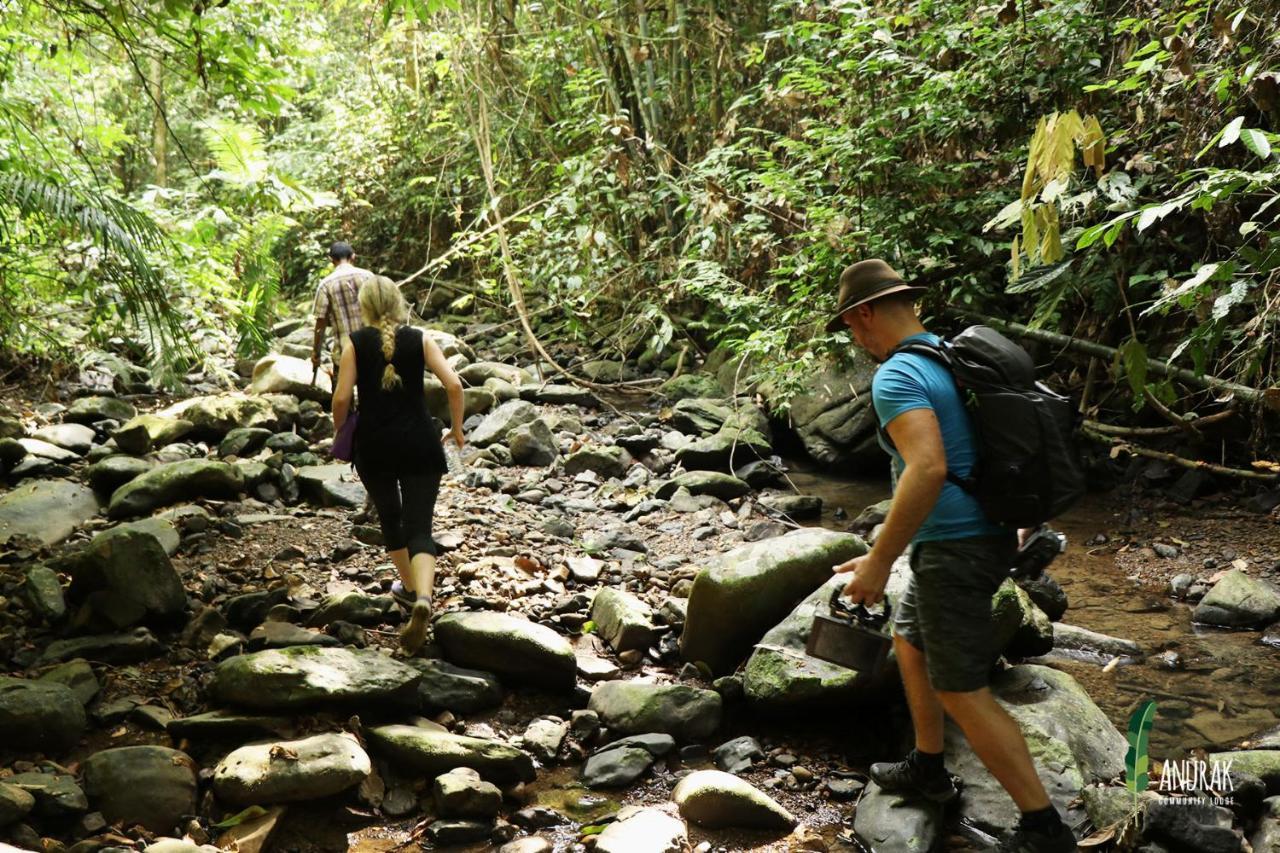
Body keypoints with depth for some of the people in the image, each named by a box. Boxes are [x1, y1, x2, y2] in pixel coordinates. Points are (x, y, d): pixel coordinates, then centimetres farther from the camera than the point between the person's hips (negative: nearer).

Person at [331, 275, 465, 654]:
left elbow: (341, 397, -8)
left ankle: (410, 584, 40)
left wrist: (339, 432, 11)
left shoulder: (355, 343, -1)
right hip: (419, 444, 0)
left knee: (389, 517, 24)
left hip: (373, 446, 0)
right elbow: (454, 385, -7)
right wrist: (456, 428, 7)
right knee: (419, 527, -2)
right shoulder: (420, 339, 1)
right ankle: (423, 598, -26)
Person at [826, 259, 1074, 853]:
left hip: (953, 551, -10)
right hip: (989, 532, 10)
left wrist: (879, 560, -26)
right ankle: (927, 770, 37)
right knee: (909, 640, 26)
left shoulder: (897, 376, -19)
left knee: (963, 693, -1)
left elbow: (927, 469, -33)